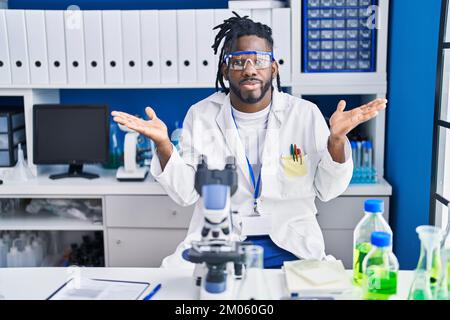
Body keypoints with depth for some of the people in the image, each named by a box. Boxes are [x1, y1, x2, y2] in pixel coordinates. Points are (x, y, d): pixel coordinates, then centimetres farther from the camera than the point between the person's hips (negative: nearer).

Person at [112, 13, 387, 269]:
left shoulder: (305, 114, -1)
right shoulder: (201, 115, 2)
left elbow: (327, 190, 0)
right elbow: (186, 193, 1)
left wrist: (337, 138, -16)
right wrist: (163, 144, -14)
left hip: (289, 243, 1)